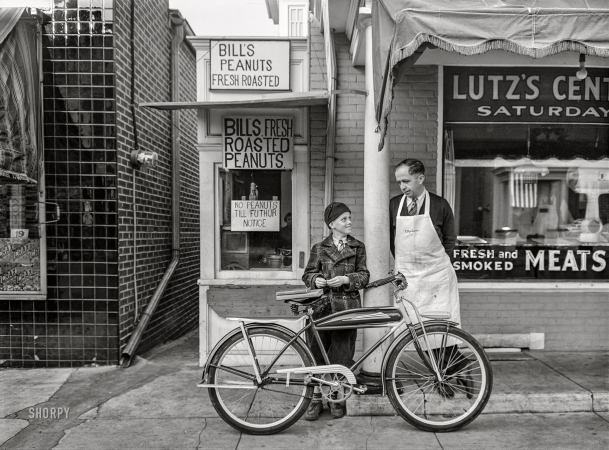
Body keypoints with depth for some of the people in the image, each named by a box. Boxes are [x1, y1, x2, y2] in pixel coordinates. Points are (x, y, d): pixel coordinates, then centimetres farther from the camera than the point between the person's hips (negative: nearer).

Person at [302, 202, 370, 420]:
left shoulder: (358, 247, 9)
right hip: (322, 306, 0)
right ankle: (317, 398, 16)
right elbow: (308, 273, 10)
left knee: (341, 354, 3)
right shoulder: (319, 248, 9)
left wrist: (346, 279, -13)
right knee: (317, 352, 2)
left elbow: (364, 275, 4)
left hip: (347, 306, 0)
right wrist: (315, 279, -12)